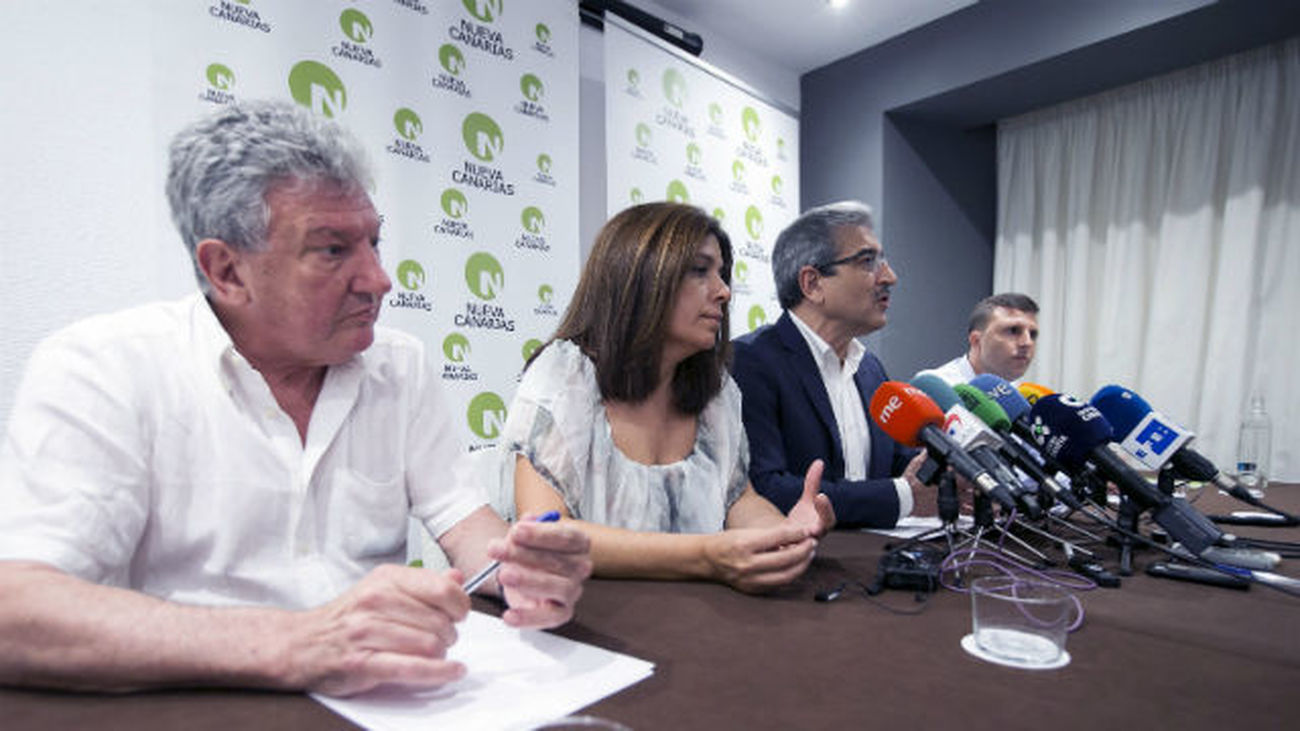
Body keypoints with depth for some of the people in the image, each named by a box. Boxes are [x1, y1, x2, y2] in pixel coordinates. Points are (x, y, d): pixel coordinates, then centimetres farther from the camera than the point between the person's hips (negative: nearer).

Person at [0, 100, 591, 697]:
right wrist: (290, 646, -32)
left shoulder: (400, 366, 4)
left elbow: (460, 518, 4)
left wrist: (518, 569, -18)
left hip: (386, 695, 3)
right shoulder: (101, 370, -8)